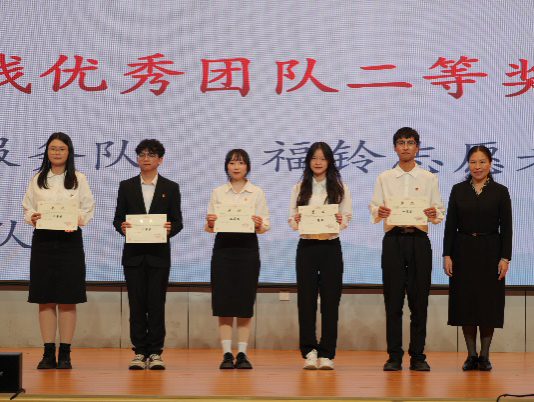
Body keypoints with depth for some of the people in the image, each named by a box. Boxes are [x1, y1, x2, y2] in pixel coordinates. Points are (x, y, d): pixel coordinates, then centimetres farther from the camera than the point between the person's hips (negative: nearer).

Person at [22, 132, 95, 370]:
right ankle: (48, 354, 5)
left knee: (68, 299, -2)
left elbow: (88, 209, 3)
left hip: (70, 240, -1)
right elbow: (27, 208, 10)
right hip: (42, 240, 1)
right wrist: (32, 217, -12)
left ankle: (65, 354, 3)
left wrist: (78, 218, -17)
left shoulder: (79, 180, 6)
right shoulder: (37, 180, 10)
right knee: (45, 299, 1)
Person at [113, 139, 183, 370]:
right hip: (134, 254, 1)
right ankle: (139, 352, 6)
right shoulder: (127, 187, 9)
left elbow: (177, 221, 4)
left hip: (158, 254, -1)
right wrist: (122, 227, -15)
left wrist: (170, 229, -18)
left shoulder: (170, 188, 7)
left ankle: (155, 352, 3)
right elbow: (118, 218, 7)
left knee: (157, 304, -2)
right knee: (136, 304, 1)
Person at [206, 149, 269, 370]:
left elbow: (265, 225, 4)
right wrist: (210, 224, -14)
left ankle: (242, 354, 5)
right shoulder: (217, 193, 9)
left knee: (245, 302, 0)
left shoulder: (257, 193, 7)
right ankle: (227, 354, 1)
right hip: (223, 246, 0)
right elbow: (209, 227, 7)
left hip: (247, 247, 0)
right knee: (224, 302, -3)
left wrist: (260, 225, -18)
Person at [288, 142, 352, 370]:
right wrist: (295, 221, -16)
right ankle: (309, 352, 1)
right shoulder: (299, 189, 10)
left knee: (330, 300, -2)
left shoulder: (340, 189, 7)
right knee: (306, 299, -3)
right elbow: (291, 219, 6)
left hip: (331, 246, -1)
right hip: (306, 246, 1)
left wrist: (341, 220, -18)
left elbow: (347, 217, 4)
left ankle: (326, 354, 2)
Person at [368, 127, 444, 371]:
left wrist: (434, 214, -14)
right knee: (393, 299, -2)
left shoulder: (428, 179, 11)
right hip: (393, 239, 0)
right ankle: (394, 356, 2)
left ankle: (417, 356, 5)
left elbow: (440, 212, 8)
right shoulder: (384, 178, 12)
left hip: (419, 239, 0)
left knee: (419, 299, -1)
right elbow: (373, 208, 7)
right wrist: (379, 212, -15)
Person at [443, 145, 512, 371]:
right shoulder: (458, 190, 4)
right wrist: (447, 255, -4)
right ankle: (471, 355, 10)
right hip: (463, 251, 1)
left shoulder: (500, 192, 0)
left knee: (488, 303, 0)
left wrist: (505, 258, -8)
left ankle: (485, 356, 9)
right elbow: (450, 225, 3)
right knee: (465, 302, 1)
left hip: (490, 252, -1)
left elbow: (506, 227, -1)